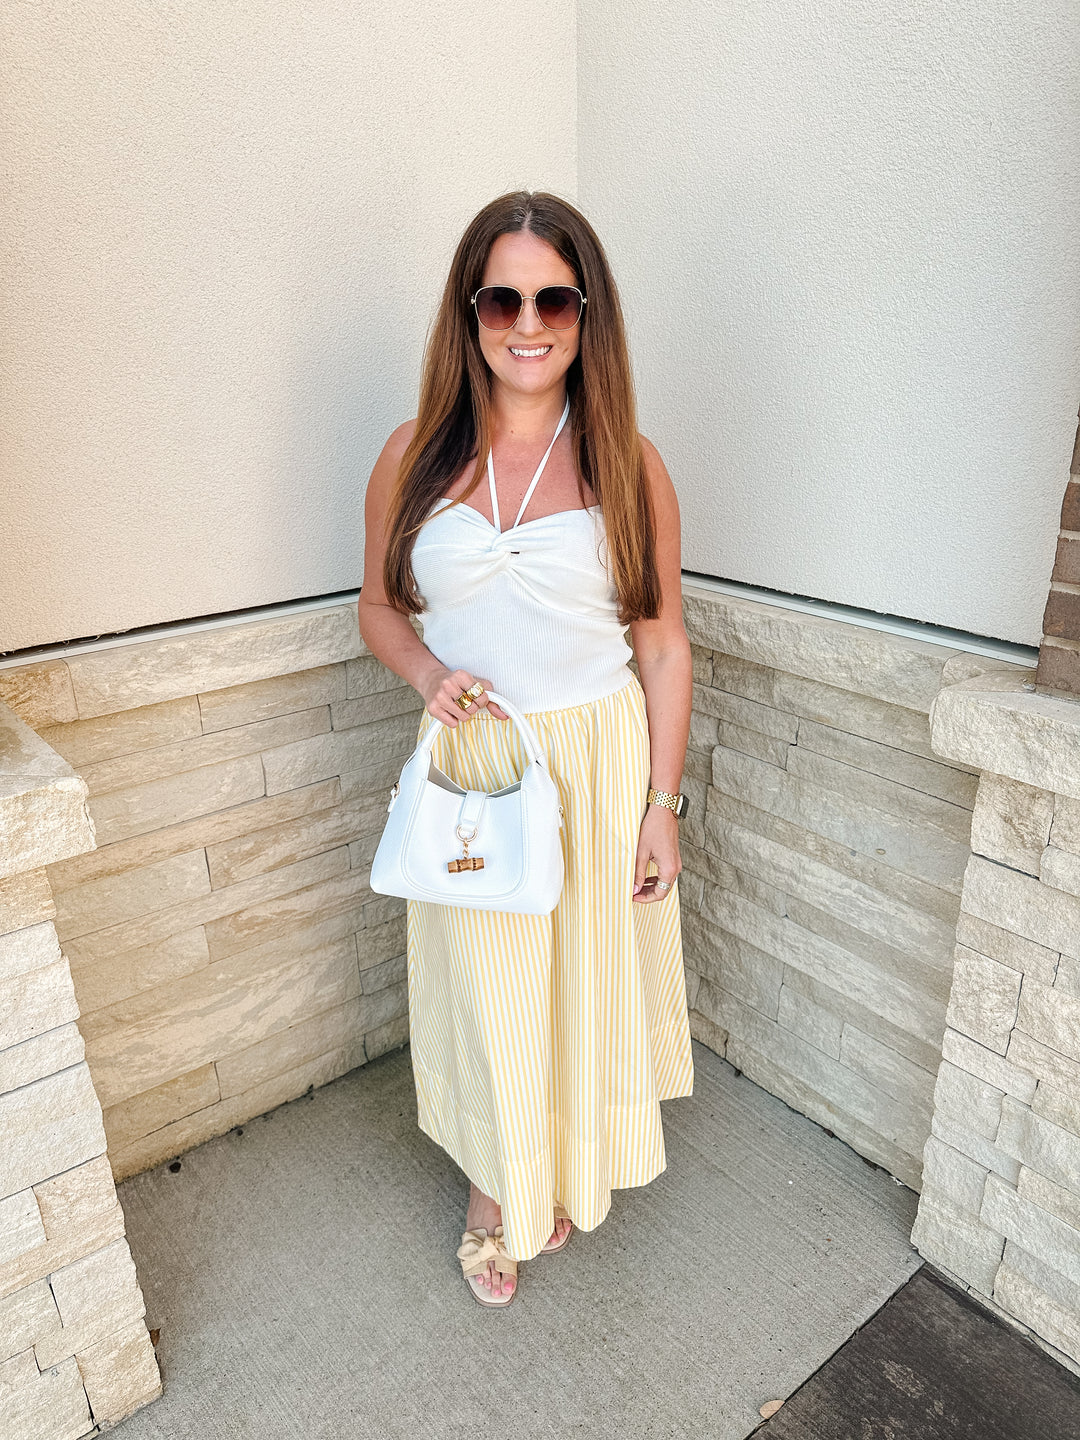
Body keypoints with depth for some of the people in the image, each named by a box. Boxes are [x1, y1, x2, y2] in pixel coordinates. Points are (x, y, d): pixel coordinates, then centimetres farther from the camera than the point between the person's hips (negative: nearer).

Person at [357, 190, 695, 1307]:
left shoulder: (627, 463, -5)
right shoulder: (417, 454, -2)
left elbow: (663, 646, -2)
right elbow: (379, 606, 8)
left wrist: (660, 805, -5)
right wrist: (427, 671, -14)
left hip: (599, 763, 0)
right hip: (468, 764, 1)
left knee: (588, 977, 16)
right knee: (483, 985, 15)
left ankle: (564, 1169, 47)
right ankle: (493, 1187, 43)